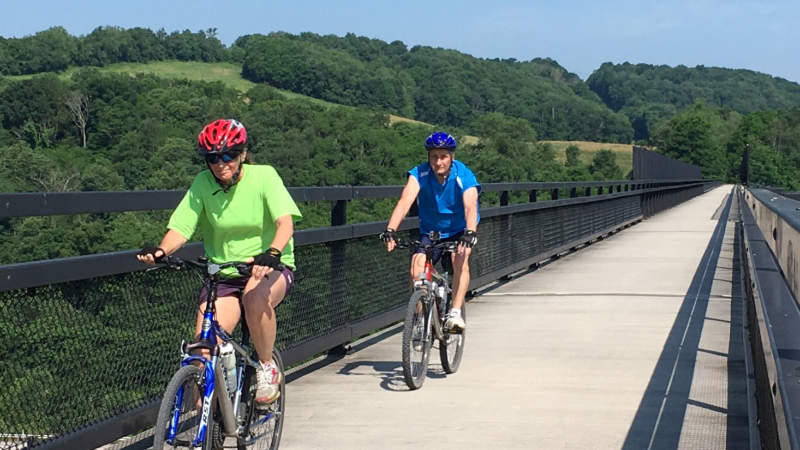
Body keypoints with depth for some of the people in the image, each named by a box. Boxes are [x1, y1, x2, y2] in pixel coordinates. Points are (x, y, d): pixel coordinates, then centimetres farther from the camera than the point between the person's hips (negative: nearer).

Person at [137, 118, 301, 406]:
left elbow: (285, 222, -22)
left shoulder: (263, 176, -10)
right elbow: (180, 228, -10)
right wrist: (160, 251, -32)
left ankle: (267, 369, -12)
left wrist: (273, 253, -42)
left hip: (270, 269, -2)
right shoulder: (202, 185, -3)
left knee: (256, 298, -38)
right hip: (223, 276, 2)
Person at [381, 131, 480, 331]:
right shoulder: (419, 174, -18)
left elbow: (470, 207, -38)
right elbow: (405, 201, -33)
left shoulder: (464, 176, -23)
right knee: (417, 271, -19)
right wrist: (390, 230, -48)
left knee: (460, 260, -30)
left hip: (459, 230, -2)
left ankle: (455, 313, -26)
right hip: (430, 231, 2)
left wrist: (470, 232, -57)